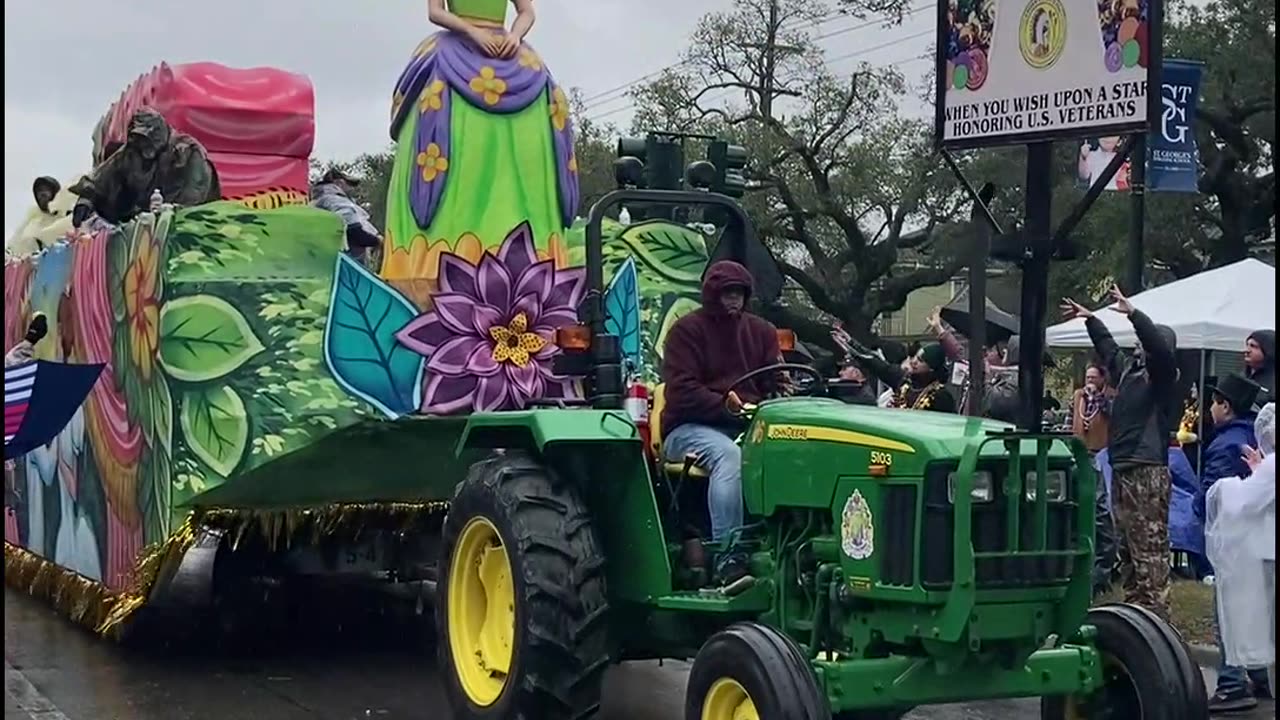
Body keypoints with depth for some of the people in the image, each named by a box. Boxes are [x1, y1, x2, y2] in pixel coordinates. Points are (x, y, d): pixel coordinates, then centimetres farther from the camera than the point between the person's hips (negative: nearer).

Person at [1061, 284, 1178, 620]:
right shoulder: (1129, 369, 17)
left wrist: (1133, 313, -29)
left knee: (1150, 550, -11)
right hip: (1122, 470, 9)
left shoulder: (1161, 374, -5)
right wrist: (1090, 319, 41)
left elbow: (1160, 347, -25)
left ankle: (1155, 614, -12)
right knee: (1129, 548, 14)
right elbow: (1108, 349, 35)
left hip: (1147, 473, -9)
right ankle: (1134, 608, 21)